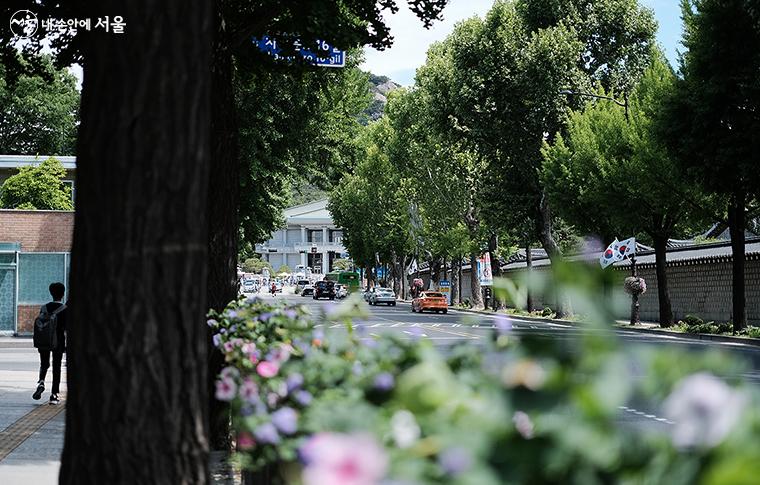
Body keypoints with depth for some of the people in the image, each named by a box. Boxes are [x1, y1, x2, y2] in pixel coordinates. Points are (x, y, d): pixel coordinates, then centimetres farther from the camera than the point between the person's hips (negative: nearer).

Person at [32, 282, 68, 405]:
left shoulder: (44, 308, 1)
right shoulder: (65, 309, -7)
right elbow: (67, 328, -9)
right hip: (58, 342, -2)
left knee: (44, 365, 18)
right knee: (56, 367, 5)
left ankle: (41, 382, -11)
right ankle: (54, 395, 4)